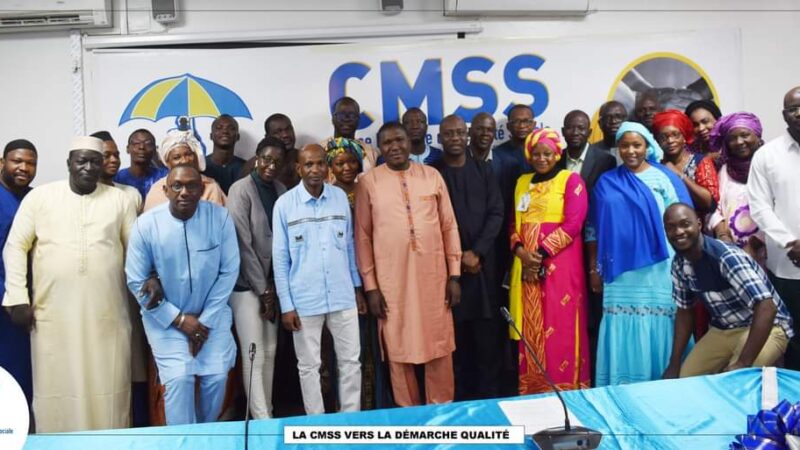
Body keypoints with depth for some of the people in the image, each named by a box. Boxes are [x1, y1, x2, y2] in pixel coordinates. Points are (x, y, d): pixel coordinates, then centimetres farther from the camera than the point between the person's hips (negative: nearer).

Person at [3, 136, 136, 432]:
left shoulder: (120, 199, 7)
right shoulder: (40, 196, 4)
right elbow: (15, 246, 5)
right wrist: (18, 297, -1)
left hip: (107, 316, 1)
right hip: (53, 315, 0)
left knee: (109, 389, 5)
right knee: (56, 389, 6)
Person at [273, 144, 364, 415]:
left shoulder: (341, 197, 2)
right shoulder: (284, 204, -5)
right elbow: (280, 258, -3)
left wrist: (358, 288, 11)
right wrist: (286, 305, -5)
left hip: (343, 297, 2)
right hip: (304, 300, -2)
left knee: (350, 361, 10)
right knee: (309, 365, 10)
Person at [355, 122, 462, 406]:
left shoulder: (432, 176, 5)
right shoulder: (368, 182, 0)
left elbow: (449, 226, 6)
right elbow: (363, 236, 1)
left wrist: (454, 274, 2)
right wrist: (370, 285, -3)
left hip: (433, 277, 1)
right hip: (391, 281, -1)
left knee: (439, 347, 8)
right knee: (399, 349, 8)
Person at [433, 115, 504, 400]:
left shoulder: (483, 170, 11)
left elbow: (496, 214, 4)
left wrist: (477, 252, -8)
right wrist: (456, 256, -6)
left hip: (483, 262, 2)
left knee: (487, 332, 1)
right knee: (455, 334, 0)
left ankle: (490, 396, 11)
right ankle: (460, 398, 9)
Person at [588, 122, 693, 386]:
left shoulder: (664, 177, 3)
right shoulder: (606, 183, 9)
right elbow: (594, 228, 10)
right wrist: (595, 268, 7)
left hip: (660, 270, -2)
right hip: (622, 272, 2)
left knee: (659, 329, 0)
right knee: (624, 331, 3)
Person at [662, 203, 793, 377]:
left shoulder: (727, 257, -29)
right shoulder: (678, 264, -5)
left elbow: (767, 307, -35)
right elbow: (684, 310, 7)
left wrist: (743, 363, -37)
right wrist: (674, 363, 2)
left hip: (767, 327, -6)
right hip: (723, 330, 7)